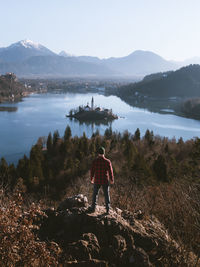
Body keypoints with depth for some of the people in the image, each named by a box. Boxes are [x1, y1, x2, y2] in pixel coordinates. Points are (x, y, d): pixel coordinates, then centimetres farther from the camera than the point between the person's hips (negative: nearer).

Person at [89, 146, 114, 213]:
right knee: (106, 195, 12)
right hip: (105, 181, -1)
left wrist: (91, 179, 14)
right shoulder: (107, 161, -13)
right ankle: (107, 208, 16)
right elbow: (110, 172, -8)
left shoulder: (94, 161, -10)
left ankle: (93, 208, 22)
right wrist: (112, 180, 8)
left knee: (95, 194, 16)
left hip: (97, 181, 1)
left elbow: (92, 171, -2)